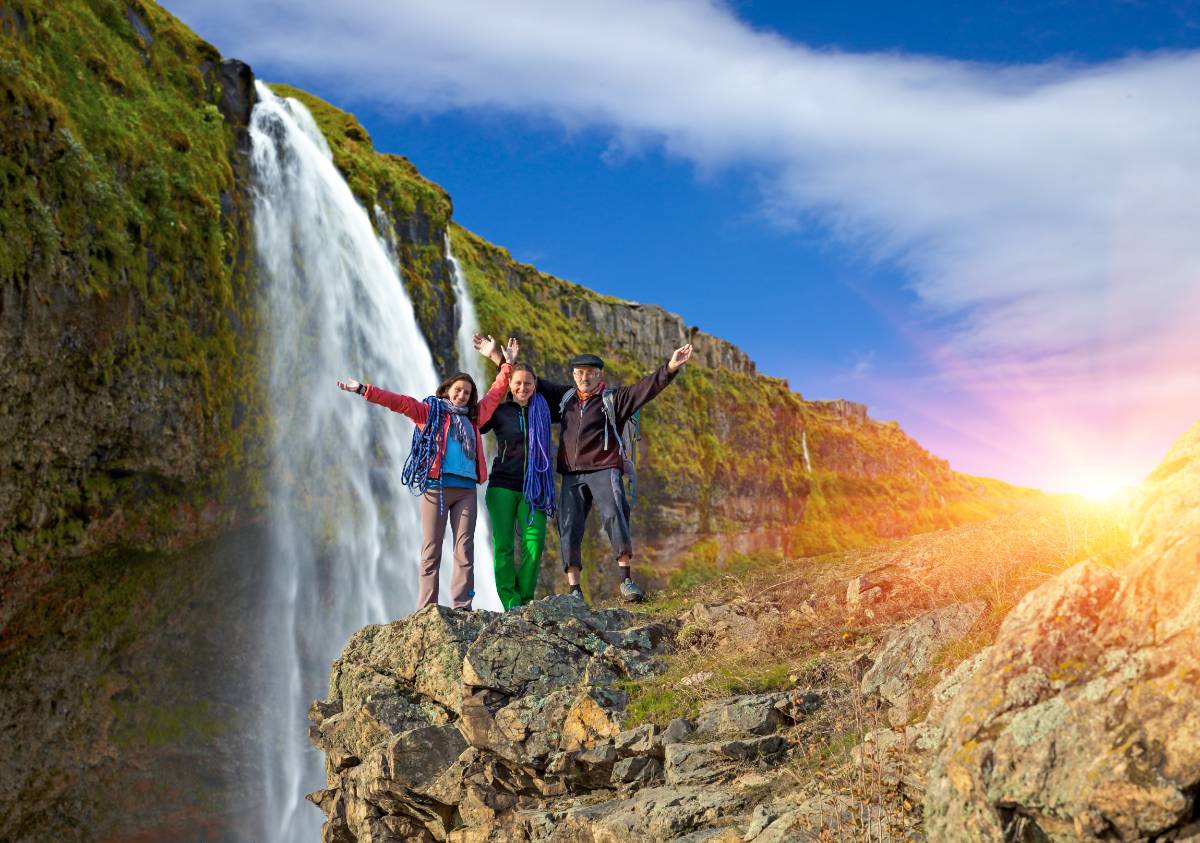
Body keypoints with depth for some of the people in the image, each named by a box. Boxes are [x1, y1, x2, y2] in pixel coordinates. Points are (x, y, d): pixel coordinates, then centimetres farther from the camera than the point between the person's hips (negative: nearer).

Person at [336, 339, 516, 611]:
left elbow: (495, 394, 32)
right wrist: (362, 390, -9)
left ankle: (462, 609, -1)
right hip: (435, 487, -4)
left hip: (466, 489, 4)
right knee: (431, 551, -4)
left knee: (465, 549, -1)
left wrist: (507, 364, 34)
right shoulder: (430, 411, 9)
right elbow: (400, 402, 0)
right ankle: (426, 610, -2)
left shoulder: (473, 416, 22)